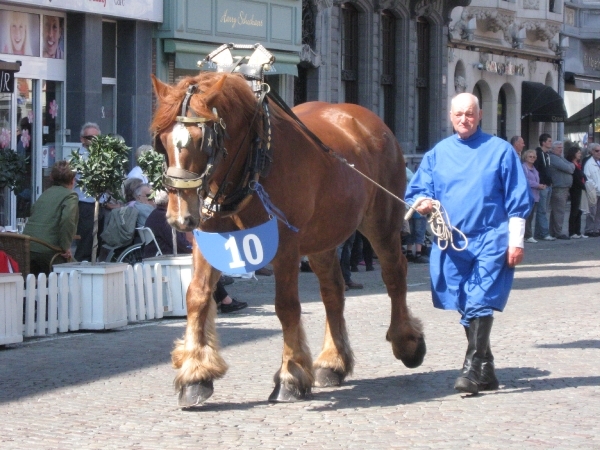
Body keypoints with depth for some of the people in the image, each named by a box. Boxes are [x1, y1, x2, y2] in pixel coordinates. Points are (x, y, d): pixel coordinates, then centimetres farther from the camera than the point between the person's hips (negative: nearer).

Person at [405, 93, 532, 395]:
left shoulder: (500, 150, 3)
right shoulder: (437, 154, 11)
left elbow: (517, 201, 3)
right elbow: (417, 190, 11)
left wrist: (515, 241, -3)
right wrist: (422, 203, -13)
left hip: (490, 240, -4)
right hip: (452, 243, 4)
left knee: (479, 303, -16)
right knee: (467, 308, 7)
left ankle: (473, 368, -17)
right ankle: (486, 370, 17)